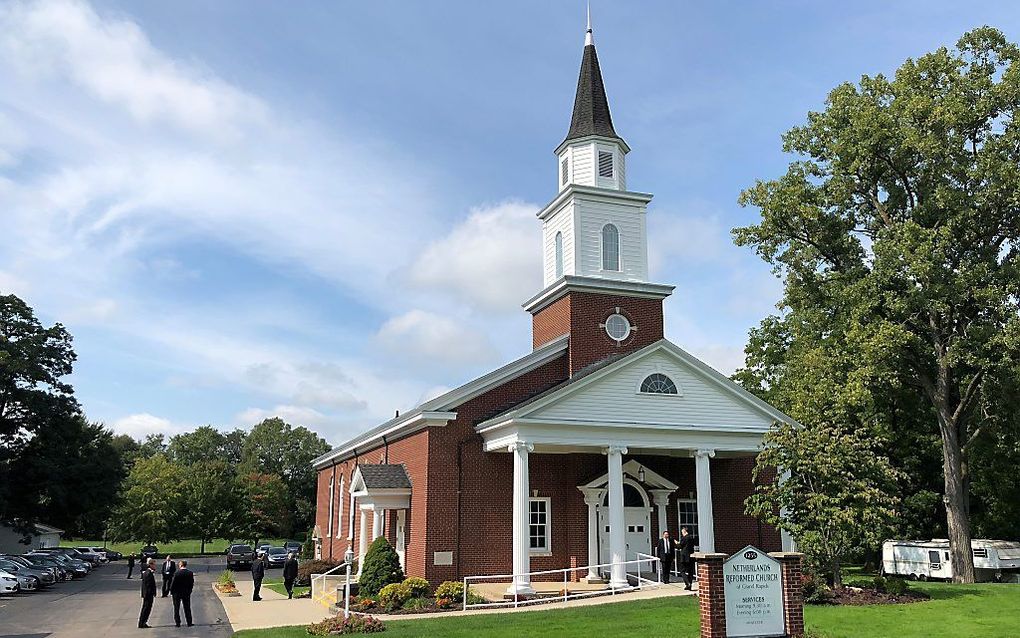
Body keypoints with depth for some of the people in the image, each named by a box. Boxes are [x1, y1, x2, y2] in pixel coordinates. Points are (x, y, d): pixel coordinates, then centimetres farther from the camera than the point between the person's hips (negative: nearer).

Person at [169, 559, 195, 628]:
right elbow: (192, 583, -1)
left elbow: (173, 583, -12)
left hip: (177, 593, -3)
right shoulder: (190, 573, -5)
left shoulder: (177, 573, -15)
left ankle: (178, 622, 7)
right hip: (187, 593, 3)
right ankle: (189, 622, 12)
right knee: (187, 608, 11)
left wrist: (171, 591, 2)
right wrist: (189, 590, 11)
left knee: (176, 608, 9)